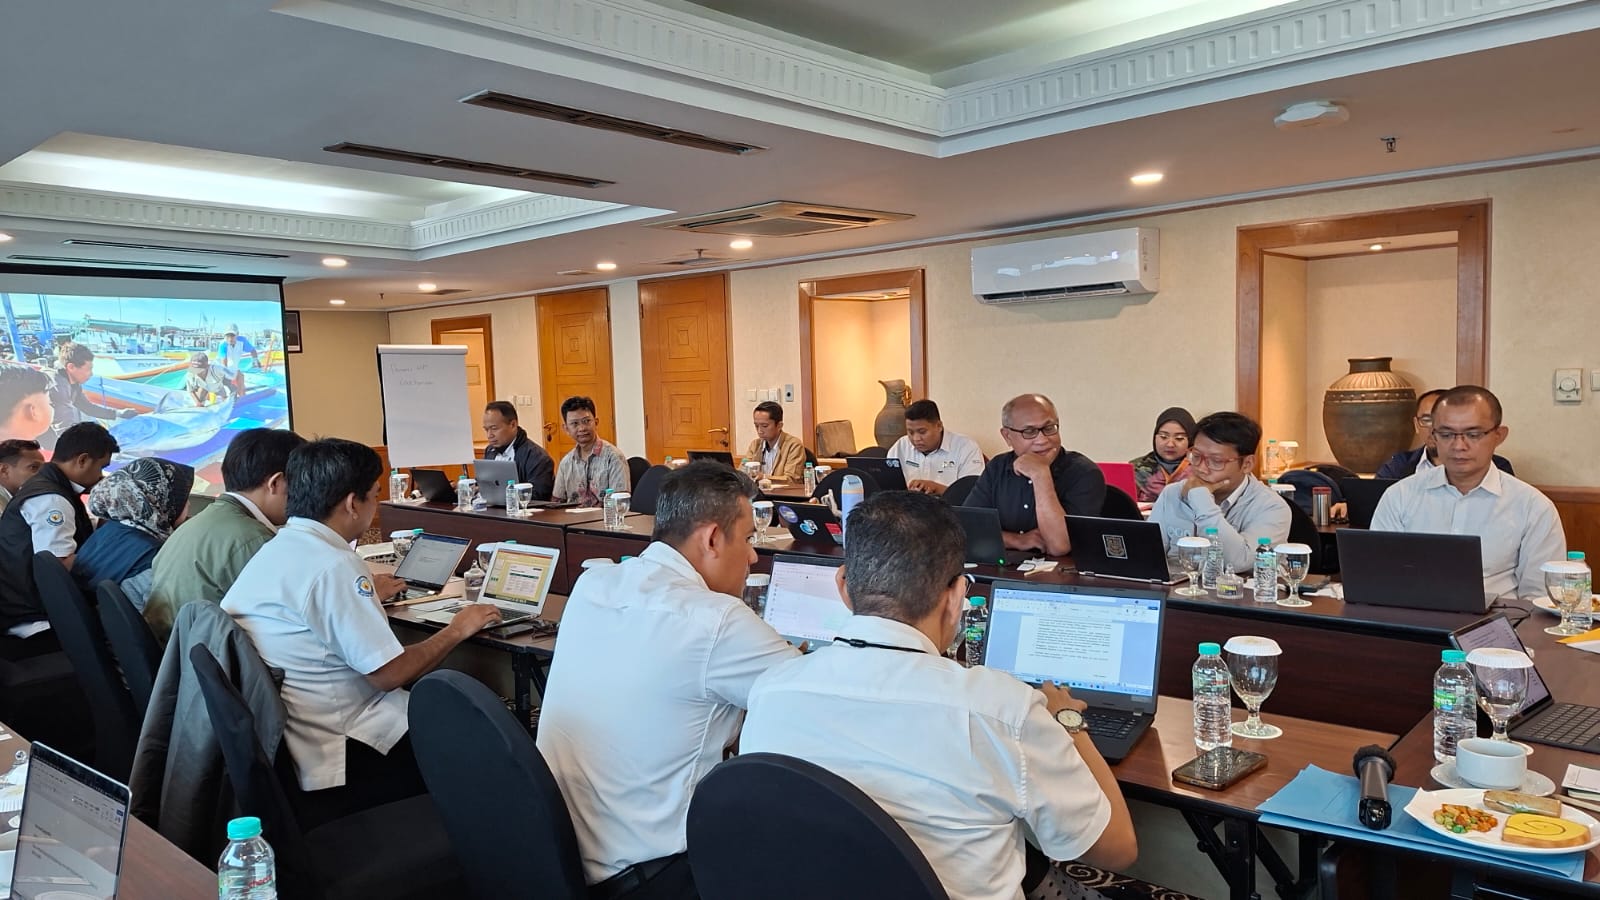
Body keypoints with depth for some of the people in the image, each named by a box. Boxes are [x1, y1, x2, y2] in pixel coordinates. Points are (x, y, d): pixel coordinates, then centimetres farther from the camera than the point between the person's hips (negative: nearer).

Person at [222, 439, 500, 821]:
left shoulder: (273, 549, 9)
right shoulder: (333, 564, -21)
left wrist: (366, 594, 38)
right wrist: (456, 630, -5)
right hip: (327, 761, -10)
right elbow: (389, 673, -20)